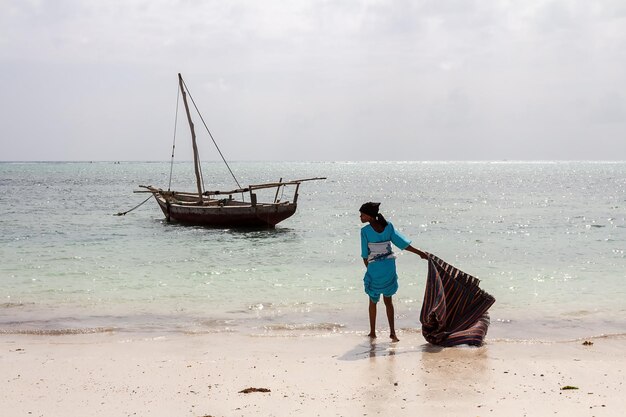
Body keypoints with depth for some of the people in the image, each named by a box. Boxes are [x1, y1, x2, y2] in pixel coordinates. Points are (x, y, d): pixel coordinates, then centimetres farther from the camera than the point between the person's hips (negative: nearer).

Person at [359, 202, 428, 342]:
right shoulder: (388, 226, -1)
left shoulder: (365, 231, -12)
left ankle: (372, 332, 22)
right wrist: (420, 253, 6)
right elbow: (403, 243, 0)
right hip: (389, 267, 4)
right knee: (388, 300, 15)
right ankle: (392, 332, 6)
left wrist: (368, 268, 8)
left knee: (373, 301, 15)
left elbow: (365, 255, -7)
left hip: (374, 268, -4)